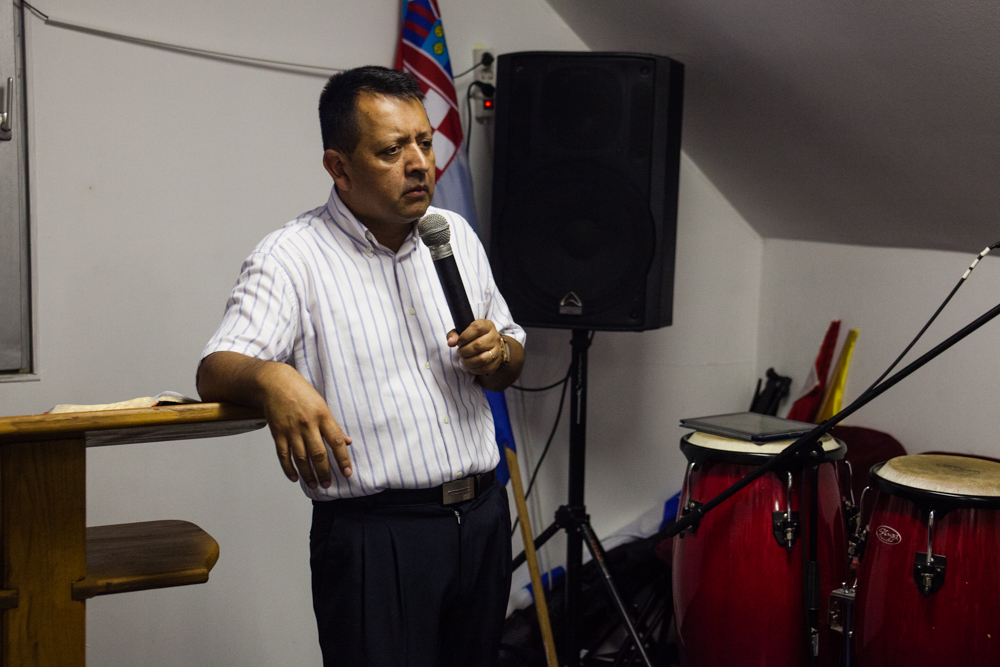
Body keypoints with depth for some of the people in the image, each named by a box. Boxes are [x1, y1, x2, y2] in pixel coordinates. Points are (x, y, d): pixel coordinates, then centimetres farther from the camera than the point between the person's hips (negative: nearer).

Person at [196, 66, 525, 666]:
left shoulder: (456, 234, 10)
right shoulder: (292, 257, -8)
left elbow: (509, 367, 17)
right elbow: (216, 369, -19)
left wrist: (495, 353, -6)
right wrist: (271, 378, -41)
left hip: (484, 518, 6)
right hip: (374, 534, -6)